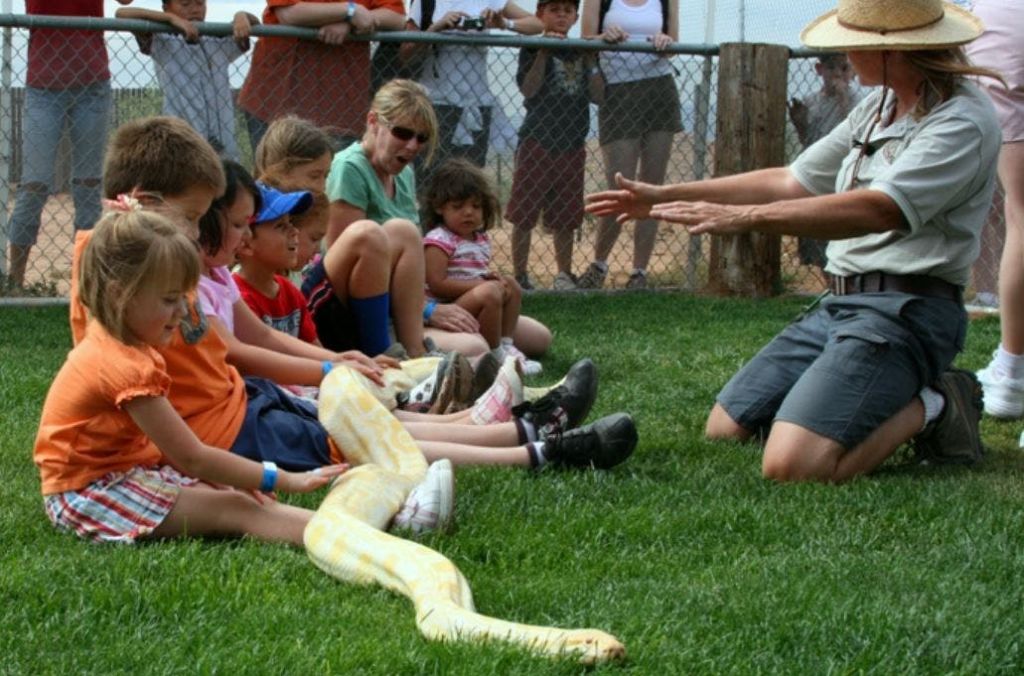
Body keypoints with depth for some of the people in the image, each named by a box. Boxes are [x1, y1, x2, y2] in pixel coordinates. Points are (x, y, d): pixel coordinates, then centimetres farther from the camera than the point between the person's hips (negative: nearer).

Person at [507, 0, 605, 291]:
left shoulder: (582, 52, 10)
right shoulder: (532, 50, -2)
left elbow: (598, 95, 3)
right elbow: (529, 90, -15)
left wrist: (589, 60, -8)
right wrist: (543, 54, -21)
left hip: (572, 143, 4)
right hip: (537, 140, -4)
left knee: (566, 217, 10)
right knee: (524, 214, -2)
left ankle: (564, 275, 19)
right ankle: (520, 275, 5)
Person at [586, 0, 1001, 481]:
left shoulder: (964, 121, -15)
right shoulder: (880, 107, 15)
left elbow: (878, 209, -28)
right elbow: (792, 182, 22)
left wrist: (747, 217, -33)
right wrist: (664, 197, 21)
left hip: (902, 312, -10)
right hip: (840, 305, 10)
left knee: (792, 467, -27)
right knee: (724, 433, 10)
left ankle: (929, 409, -3)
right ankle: (896, 402, 13)